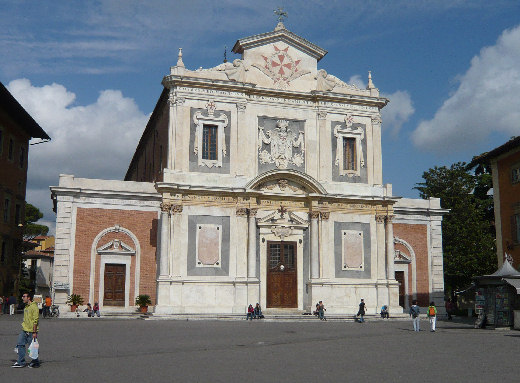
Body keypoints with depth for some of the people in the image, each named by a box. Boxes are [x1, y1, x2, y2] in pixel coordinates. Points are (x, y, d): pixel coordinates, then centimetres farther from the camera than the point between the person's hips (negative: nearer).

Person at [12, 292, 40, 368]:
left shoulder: (34, 307, -15)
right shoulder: (26, 307, 14)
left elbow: (35, 320, -18)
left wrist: (34, 332, -20)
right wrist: (23, 327, 21)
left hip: (31, 331, -9)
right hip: (24, 330, 9)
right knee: (20, 344, 5)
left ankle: (35, 362, 14)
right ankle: (21, 362, 13)